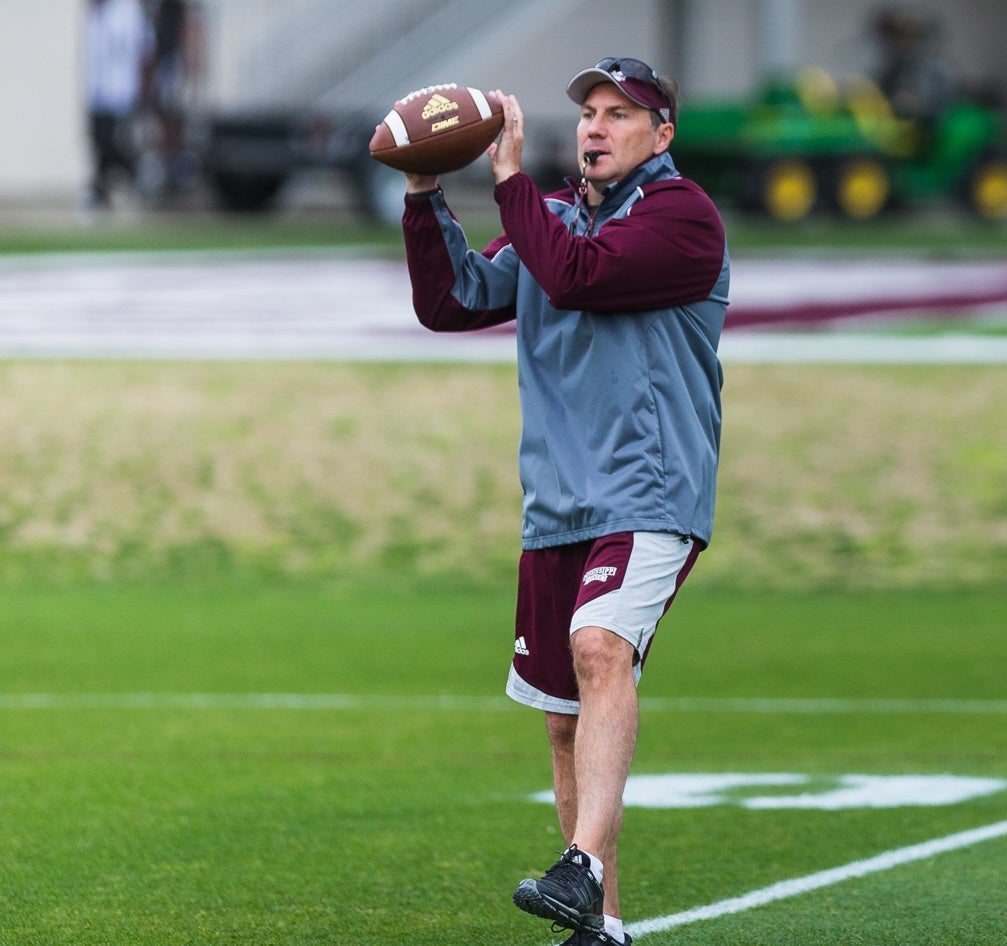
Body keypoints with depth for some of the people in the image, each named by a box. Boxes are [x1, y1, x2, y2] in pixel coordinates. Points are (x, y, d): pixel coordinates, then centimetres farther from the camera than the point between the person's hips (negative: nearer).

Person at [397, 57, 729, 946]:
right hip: (556, 506, 8)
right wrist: (425, 197, 1)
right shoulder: (553, 216, 19)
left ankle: (585, 871, -44)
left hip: (650, 496, -8)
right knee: (567, 720, 10)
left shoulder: (683, 216, -5)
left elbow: (576, 274, -19)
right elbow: (450, 302, 12)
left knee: (601, 646, -32)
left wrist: (510, 175, -12)